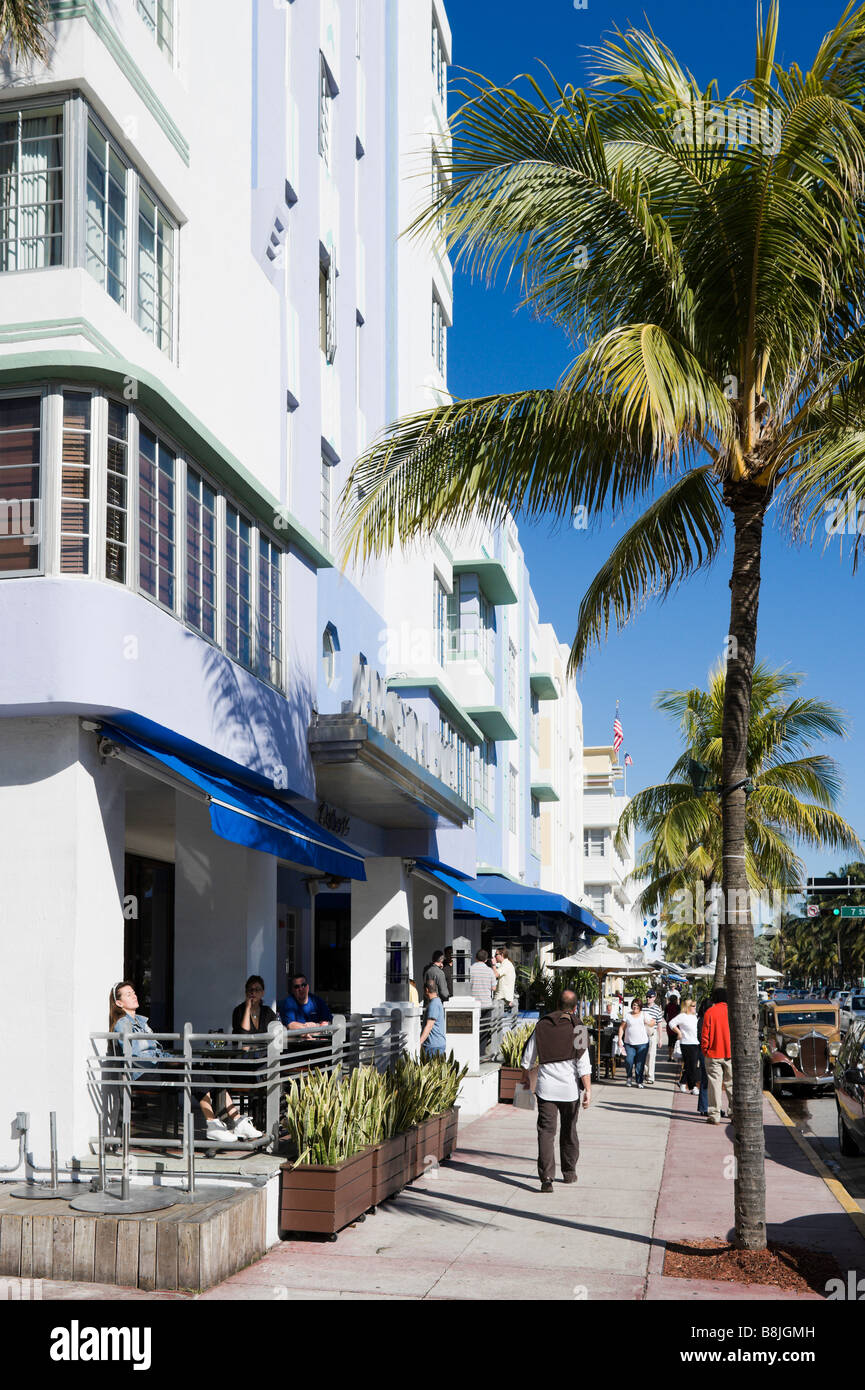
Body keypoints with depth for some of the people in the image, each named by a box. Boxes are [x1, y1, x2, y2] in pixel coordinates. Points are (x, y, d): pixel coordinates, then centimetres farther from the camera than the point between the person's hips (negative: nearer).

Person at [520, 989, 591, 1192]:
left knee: (546, 1132, -2)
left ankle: (546, 1177, -14)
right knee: (569, 1131, 17)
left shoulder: (542, 1026, 1)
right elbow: (583, 1064, -12)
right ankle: (569, 1172, 29)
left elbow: (528, 1056, 8)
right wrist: (587, 1090, -10)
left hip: (546, 1088, 1)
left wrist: (525, 1077, 23)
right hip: (569, 1088, -1)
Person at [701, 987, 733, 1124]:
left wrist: (705, 1050, 6)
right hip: (731, 1054, 2)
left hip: (714, 1054, -2)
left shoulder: (710, 1012, -5)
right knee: (731, 1084, 10)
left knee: (715, 1084, 1)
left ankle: (714, 1115, 1)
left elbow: (705, 1034, -4)